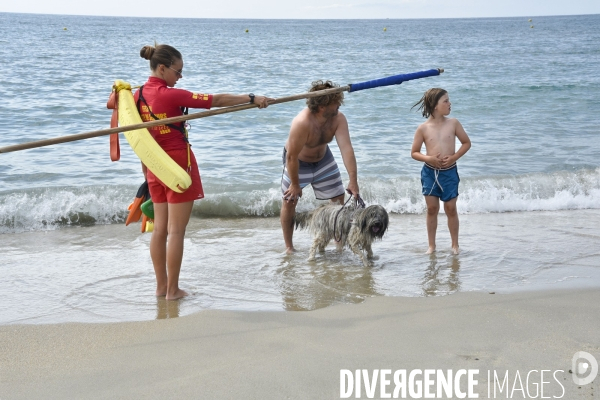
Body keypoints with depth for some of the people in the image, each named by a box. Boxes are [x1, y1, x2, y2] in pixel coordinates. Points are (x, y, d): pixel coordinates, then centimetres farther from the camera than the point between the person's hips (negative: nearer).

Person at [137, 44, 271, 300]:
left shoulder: (138, 96, 5)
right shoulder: (171, 95, -17)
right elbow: (215, 101, -17)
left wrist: (146, 174, 19)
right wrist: (251, 99, -13)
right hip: (178, 162, -7)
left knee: (160, 228, 12)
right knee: (176, 230, -1)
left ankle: (161, 286, 18)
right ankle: (172, 290, 3)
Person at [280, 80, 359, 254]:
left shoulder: (338, 119, -26)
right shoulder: (302, 123, -40)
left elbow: (346, 148, -33)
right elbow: (292, 156, -32)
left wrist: (353, 180, -40)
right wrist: (295, 184, -22)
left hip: (323, 158, 5)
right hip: (297, 161, -5)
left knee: (338, 197, 4)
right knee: (290, 200, 0)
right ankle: (289, 246, 17)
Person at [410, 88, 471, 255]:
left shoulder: (453, 123, -3)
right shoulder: (423, 128, -5)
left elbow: (466, 143, 6)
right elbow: (414, 152, 1)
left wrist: (454, 157, -8)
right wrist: (428, 158, -16)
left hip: (449, 172, 0)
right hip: (430, 172, 0)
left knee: (450, 208, 6)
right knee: (432, 208, 6)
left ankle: (455, 245, 17)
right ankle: (431, 245, 16)